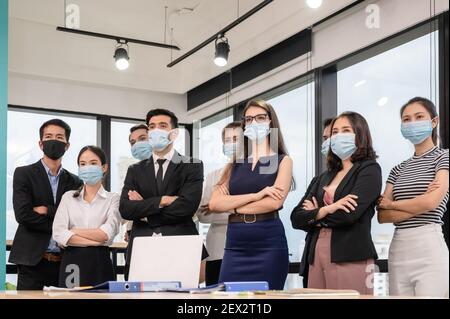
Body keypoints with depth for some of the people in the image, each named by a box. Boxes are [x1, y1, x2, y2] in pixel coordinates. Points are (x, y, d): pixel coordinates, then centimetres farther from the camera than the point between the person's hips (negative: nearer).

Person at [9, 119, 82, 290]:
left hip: (65, 261, 3)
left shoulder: (74, 182, 12)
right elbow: (23, 215, -9)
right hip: (32, 260, -2)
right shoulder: (23, 174, 3)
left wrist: (47, 210, -11)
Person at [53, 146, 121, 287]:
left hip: (100, 262, -1)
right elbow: (58, 234, -3)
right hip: (71, 263, 2)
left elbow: (107, 234, -9)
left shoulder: (113, 198, 4)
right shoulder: (68, 197, 10)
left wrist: (74, 231, -3)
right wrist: (94, 241, -10)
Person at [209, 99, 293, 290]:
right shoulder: (235, 163, 14)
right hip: (235, 245, 3)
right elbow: (214, 204, 1)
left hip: (269, 243, -3)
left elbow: (274, 202, -12)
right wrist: (255, 195, -11)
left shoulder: (282, 161, 4)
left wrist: (231, 205, -2)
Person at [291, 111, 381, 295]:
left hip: (350, 257, -5)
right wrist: (327, 209, -9)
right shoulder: (325, 176, 18)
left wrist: (316, 213, 2)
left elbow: (349, 214, -14)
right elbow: (296, 218, 8)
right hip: (315, 256, 6)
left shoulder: (369, 169, 1)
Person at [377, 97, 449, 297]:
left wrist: (390, 204, 1)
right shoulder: (398, 170, 16)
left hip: (429, 247, -5)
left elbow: (431, 202, -13)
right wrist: (419, 206, -9)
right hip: (398, 249, 5)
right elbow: (382, 216, 6)